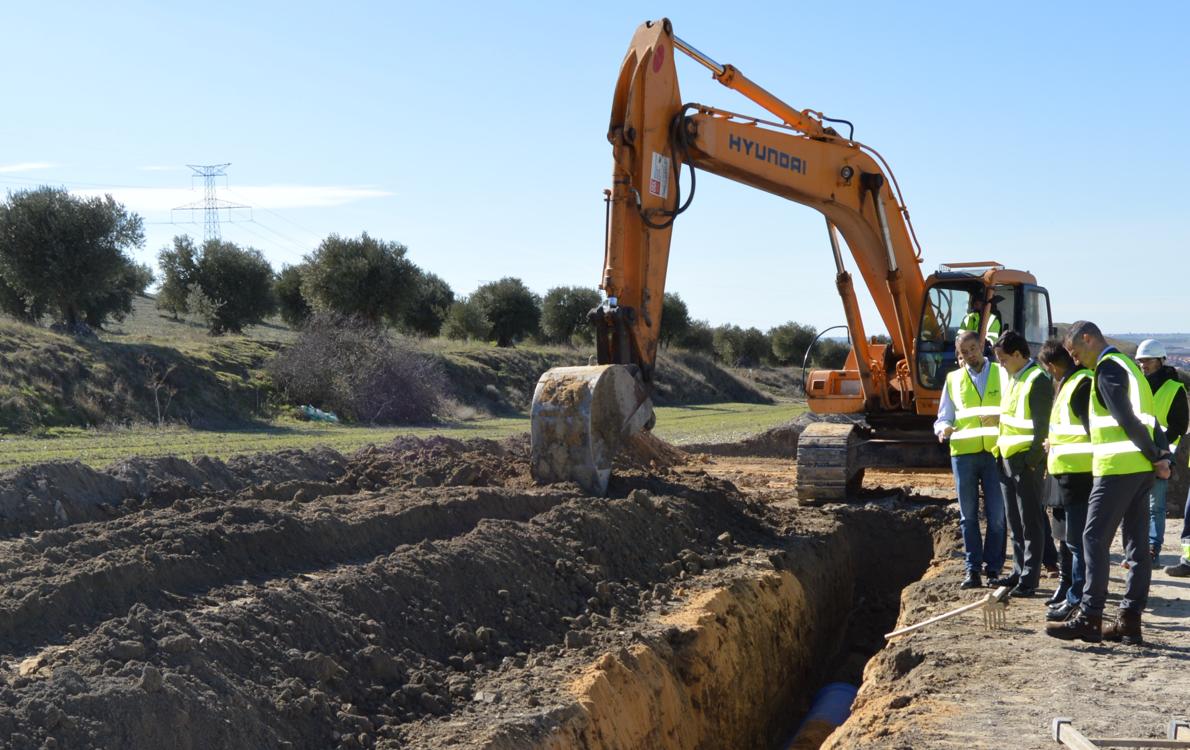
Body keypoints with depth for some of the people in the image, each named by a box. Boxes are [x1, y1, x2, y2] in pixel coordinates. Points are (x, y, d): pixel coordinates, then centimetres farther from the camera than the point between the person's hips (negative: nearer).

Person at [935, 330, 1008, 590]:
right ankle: (973, 570, 10)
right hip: (963, 452, 2)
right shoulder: (953, 379, 13)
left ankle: (993, 569, 10)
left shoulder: (1001, 374, 8)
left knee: (996, 514, 0)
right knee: (968, 515, 4)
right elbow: (943, 418, 15)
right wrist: (944, 429, -8)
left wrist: (999, 418, -18)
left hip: (995, 451, -2)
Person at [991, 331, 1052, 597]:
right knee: (1015, 522, 15)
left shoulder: (1037, 381, -14)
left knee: (1030, 522, -2)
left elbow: (1042, 426, -18)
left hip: (1027, 461, -9)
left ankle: (1030, 579, 2)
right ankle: (1019, 571, 23)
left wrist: (1032, 460, -19)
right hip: (1008, 458, 9)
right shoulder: (1014, 378, 16)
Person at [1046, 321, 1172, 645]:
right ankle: (1130, 620, 12)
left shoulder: (1107, 368, -9)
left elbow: (1126, 419, -17)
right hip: (1141, 468, 10)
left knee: (1095, 539, -7)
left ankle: (1089, 619, -8)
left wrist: (1154, 456, -10)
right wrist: (1162, 456, 7)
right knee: (1137, 545, 8)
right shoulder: (1128, 365, 21)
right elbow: (1148, 417, 17)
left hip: (1117, 467, -10)